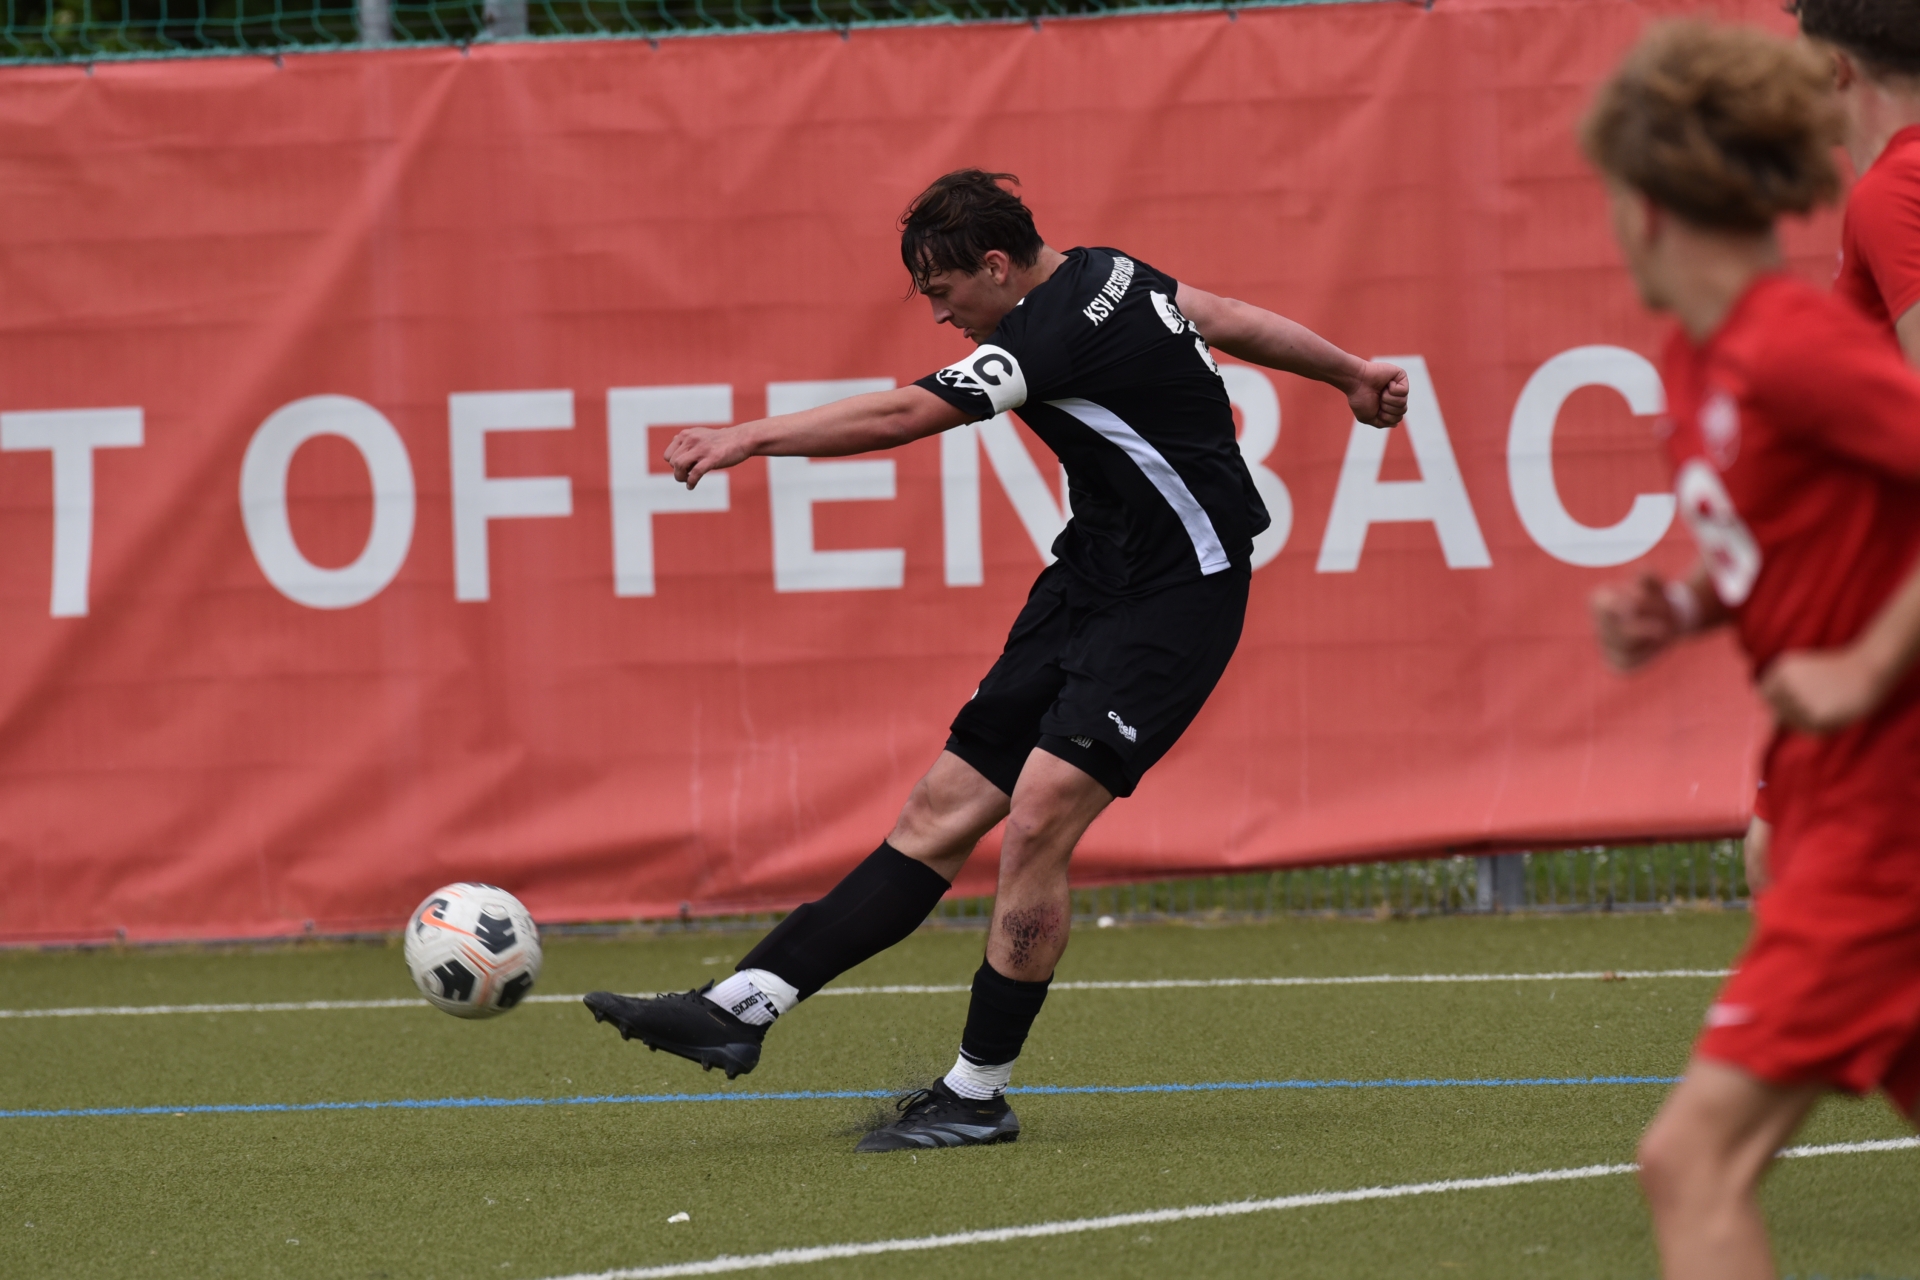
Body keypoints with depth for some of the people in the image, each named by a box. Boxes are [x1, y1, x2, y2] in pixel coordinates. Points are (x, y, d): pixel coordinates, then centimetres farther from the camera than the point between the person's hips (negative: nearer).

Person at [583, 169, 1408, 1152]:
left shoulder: (1058, 334, -22)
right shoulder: (1106, 274, 7)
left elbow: (901, 417, -27)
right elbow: (1234, 321, 21)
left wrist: (751, 436, -25)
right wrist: (1351, 374, 35)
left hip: (1176, 595, -10)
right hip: (1092, 578, 10)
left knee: (1039, 815, -20)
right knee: (945, 807, 2)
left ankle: (978, 1093, -9)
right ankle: (743, 1007, -5)